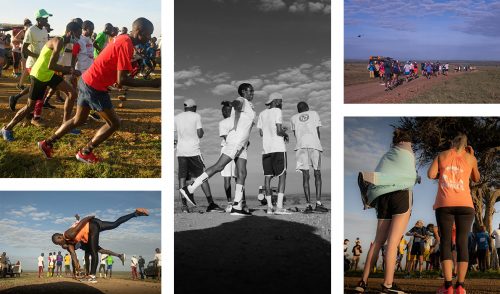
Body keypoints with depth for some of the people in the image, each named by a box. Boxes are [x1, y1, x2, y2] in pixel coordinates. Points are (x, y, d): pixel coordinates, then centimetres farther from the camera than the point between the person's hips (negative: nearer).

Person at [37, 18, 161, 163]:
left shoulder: (123, 39, 7)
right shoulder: (126, 45, -24)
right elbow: (122, 80, -28)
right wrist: (152, 83, -27)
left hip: (86, 81, 10)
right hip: (95, 87, -10)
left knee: (79, 120, 22)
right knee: (114, 123, 2)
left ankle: (47, 143, 29)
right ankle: (85, 153, 13)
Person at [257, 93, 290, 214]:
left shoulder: (262, 114, 15)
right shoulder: (277, 111, -4)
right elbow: (279, 131, -12)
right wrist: (285, 135, 9)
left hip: (266, 149, 6)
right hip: (278, 148, -6)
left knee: (267, 176, 5)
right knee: (282, 175, -6)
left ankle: (269, 206, 3)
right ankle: (279, 206, -15)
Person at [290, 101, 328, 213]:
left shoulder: (294, 118, 19)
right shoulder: (314, 114, 16)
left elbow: (295, 134, 16)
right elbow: (318, 131, 12)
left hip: (301, 146, 1)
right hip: (314, 145, -1)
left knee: (305, 176, 1)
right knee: (317, 174, 5)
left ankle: (308, 205, -5)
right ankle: (318, 203, -5)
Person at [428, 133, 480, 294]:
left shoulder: (441, 155, 14)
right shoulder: (470, 158, 15)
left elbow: (431, 174, 3)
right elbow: (476, 179, 28)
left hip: (444, 204, 0)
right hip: (465, 204, 1)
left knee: (445, 241, -3)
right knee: (462, 242, -1)